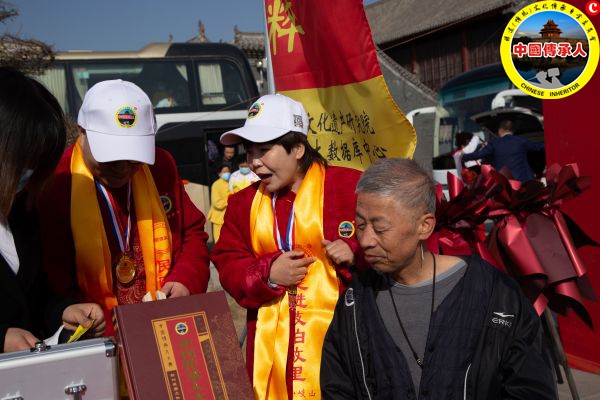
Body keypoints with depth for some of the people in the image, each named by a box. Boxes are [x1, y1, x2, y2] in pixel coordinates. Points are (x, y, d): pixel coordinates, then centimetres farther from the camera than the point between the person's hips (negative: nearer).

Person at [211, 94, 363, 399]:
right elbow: (228, 266, 8)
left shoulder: (347, 186, -5)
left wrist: (355, 253, -21)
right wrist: (267, 274, -10)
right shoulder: (244, 202, 11)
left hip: (338, 336, -4)